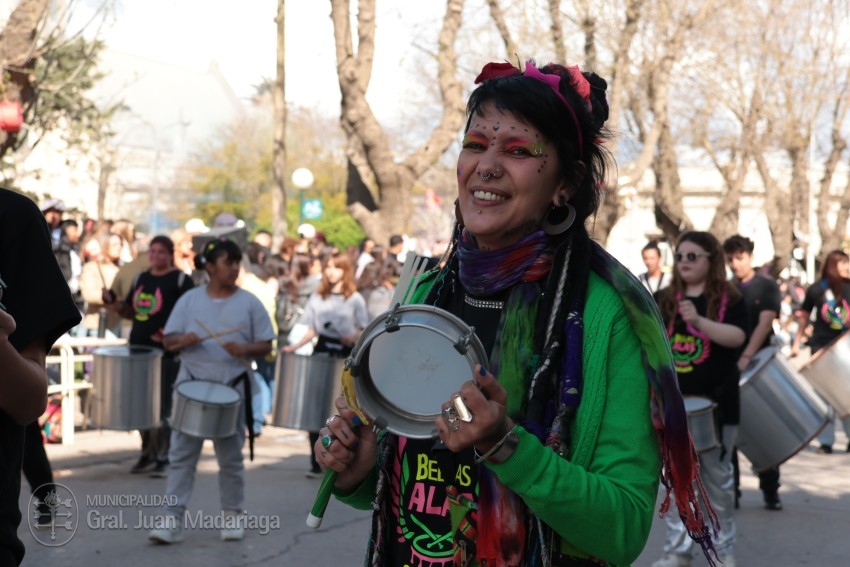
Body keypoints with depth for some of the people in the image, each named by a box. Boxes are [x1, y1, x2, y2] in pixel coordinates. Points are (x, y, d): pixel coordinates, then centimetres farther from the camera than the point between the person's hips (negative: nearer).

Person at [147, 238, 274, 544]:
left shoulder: (249, 303, 0)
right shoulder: (189, 300, 3)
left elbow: (266, 346, 1)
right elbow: (168, 341, 5)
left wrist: (244, 349, -18)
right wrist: (183, 340, -17)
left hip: (232, 389, -1)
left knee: (231, 458, 8)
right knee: (181, 455, -2)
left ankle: (232, 516, 22)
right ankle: (173, 520, 0)